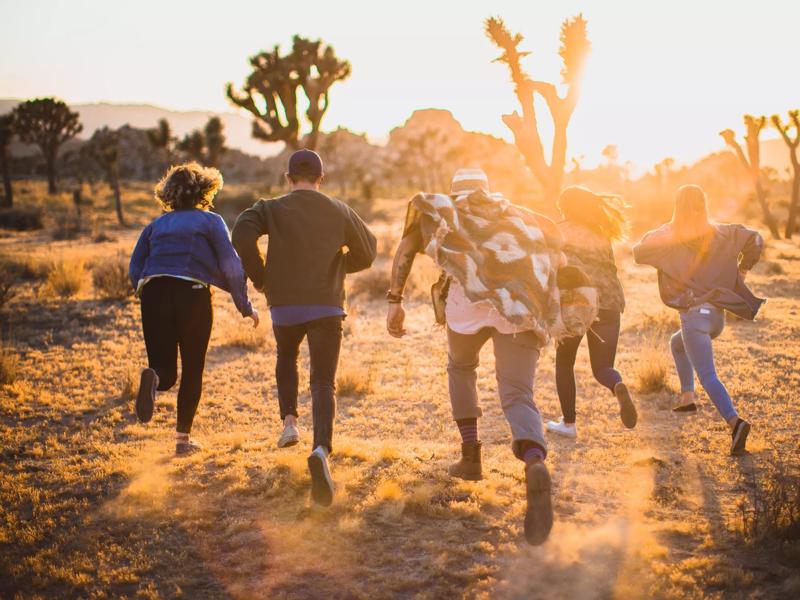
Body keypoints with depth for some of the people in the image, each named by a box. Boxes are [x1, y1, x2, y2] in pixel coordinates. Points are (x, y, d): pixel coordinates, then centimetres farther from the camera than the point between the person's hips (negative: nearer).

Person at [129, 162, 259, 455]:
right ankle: (183, 437, 12)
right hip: (193, 295, -3)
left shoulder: (156, 225, 19)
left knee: (166, 371, 7)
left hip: (154, 294, 3)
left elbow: (134, 270, 13)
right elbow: (230, 265, -2)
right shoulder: (211, 221, 7)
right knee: (192, 371, 12)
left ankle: (153, 377, -30)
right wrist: (245, 305, 5)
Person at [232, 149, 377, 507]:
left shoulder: (272, 209, 1)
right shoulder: (340, 212, 6)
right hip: (327, 307, 0)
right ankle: (322, 449, -27)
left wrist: (258, 276, -3)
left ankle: (289, 421, 15)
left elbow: (242, 233, -17)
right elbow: (367, 253, 14)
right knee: (323, 383, -4)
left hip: (285, 306, 0)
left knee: (286, 359, 31)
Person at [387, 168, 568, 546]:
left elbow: (406, 246, 11)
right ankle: (536, 466, -36)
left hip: (470, 297, -1)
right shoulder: (516, 214, 36)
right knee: (517, 397, -5)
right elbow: (551, 241, 26)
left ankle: (470, 457, 28)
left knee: (460, 366, 30)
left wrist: (394, 301, 8)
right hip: (522, 306, 1)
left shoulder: (442, 208, 28)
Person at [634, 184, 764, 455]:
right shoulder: (720, 233, 8)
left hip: (694, 314, -6)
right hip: (718, 313, 6)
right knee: (677, 344, 33)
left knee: (707, 377, -11)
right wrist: (740, 272, 14)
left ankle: (735, 422, -30)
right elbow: (755, 240, 6)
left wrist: (649, 238, 10)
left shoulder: (668, 235, -5)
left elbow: (639, 252, -10)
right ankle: (687, 398, 29)